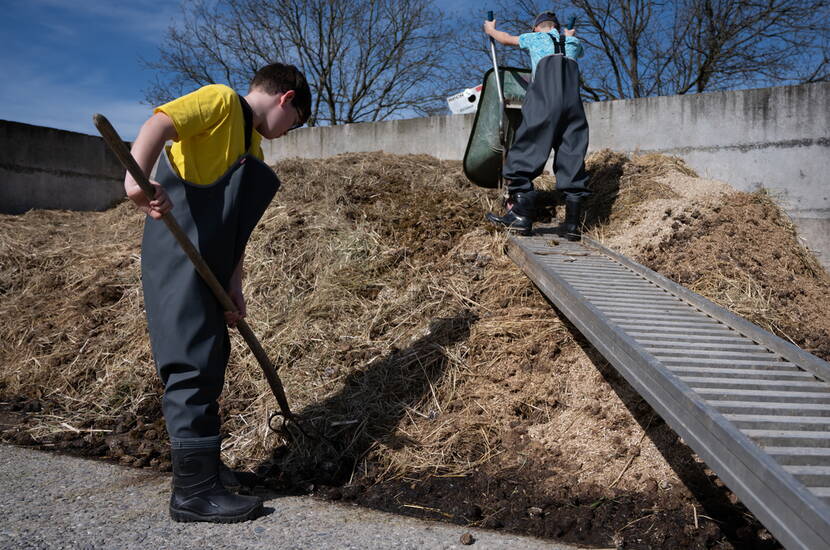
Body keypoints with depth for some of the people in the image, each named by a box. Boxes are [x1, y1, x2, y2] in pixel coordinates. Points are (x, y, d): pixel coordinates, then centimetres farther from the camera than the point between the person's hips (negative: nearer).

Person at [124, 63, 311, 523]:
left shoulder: (251, 145, 20)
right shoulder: (221, 100, -4)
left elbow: (236, 225, 14)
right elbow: (160, 122, -22)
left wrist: (234, 283, 4)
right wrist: (137, 177, -41)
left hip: (207, 267, 9)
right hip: (178, 257, -9)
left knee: (210, 360, 14)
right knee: (194, 361, -10)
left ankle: (202, 461, 28)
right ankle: (194, 490, -4)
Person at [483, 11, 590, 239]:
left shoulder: (535, 38, 22)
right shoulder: (573, 43, 30)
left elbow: (506, 39, 39)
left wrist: (491, 30, 59)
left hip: (543, 102, -3)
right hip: (573, 104, 4)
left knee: (525, 152, -4)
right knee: (572, 158, 1)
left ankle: (521, 215, -14)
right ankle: (572, 223, -4)